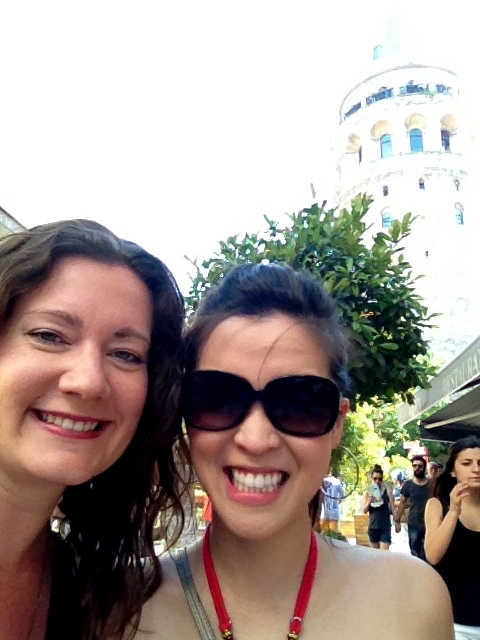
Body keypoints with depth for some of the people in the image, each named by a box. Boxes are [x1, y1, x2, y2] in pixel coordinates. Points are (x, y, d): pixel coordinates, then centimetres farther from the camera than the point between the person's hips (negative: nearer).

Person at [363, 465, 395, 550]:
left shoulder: (387, 491, -3)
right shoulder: (368, 492, 1)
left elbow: (392, 508, 0)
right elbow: (364, 511, 1)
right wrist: (369, 501, -16)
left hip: (385, 526, -2)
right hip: (373, 526, 2)